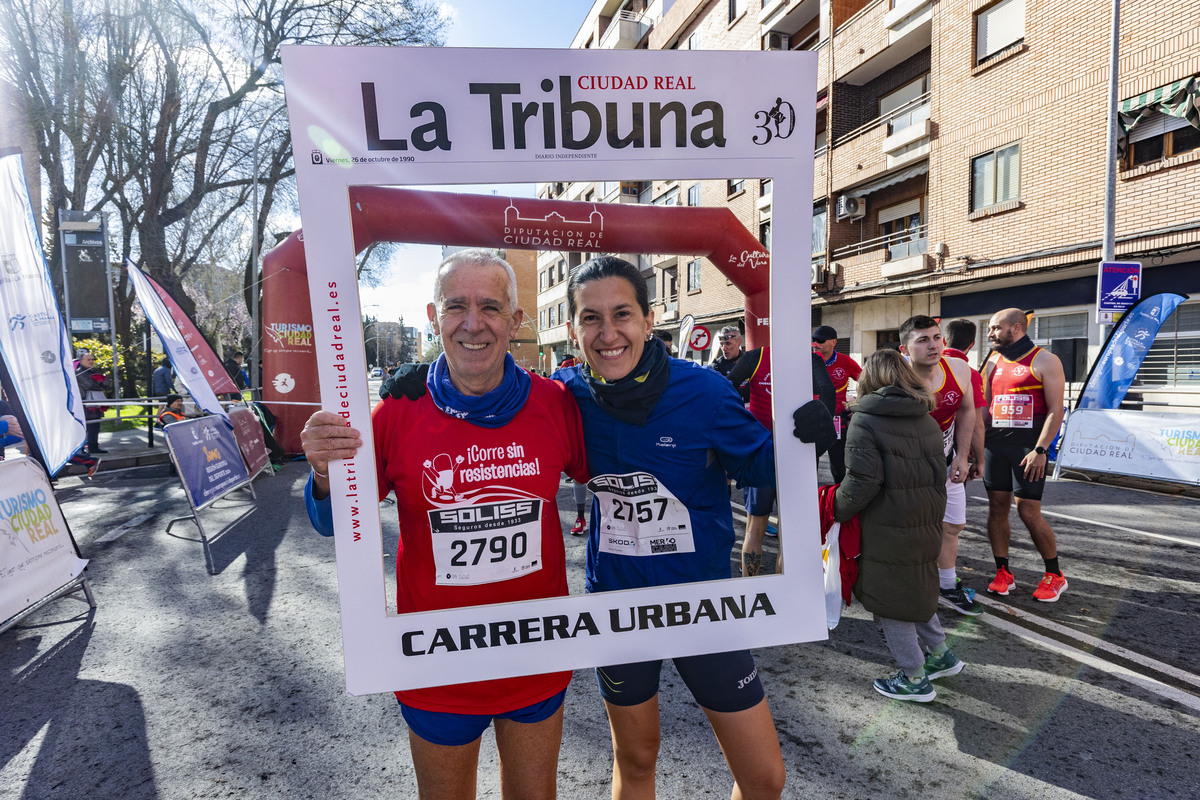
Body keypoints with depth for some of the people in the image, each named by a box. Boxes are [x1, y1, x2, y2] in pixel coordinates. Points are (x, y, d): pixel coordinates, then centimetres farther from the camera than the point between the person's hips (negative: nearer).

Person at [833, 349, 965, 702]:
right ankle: (940, 654, 38)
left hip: (887, 530, -8)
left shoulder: (864, 422, -15)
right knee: (916, 591, 26)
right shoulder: (928, 421, 9)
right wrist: (929, 512, 21)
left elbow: (863, 481, -21)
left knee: (889, 600, 8)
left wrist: (838, 509, -8)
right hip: (926, 525, 8)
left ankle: (914, 679, 19)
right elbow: (938, 473, 13)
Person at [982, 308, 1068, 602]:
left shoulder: (1045, 361, -3)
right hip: (995, 443, 5)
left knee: (1029, 512, -4)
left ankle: (1054, 575, 16)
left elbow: (1055, 410, -8)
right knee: (997, 508, 5)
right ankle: (1003, 573, 15)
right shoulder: (993, 362, 13)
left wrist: (1040, 450, -16)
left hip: (1028, 446, -5)